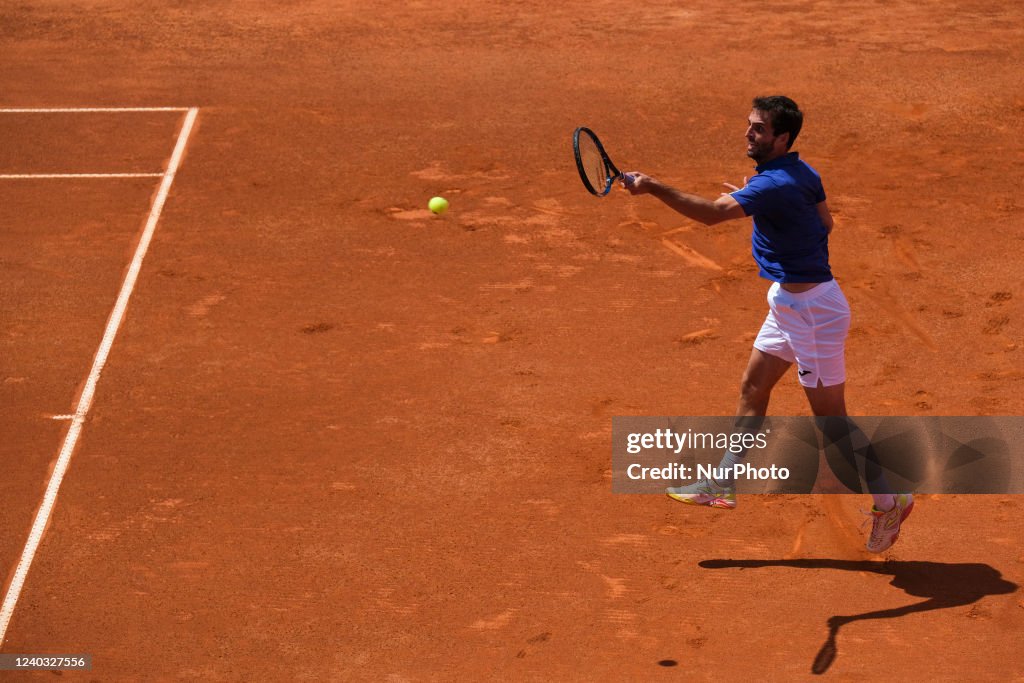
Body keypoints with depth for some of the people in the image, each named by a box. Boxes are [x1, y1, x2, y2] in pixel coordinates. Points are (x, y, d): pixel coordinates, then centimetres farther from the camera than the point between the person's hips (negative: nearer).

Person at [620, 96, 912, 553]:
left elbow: (712, 213, -35)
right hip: (791, 301, 10)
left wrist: (653, 188, -37)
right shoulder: (802, 173, 4)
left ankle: (888, 500, 11)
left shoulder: (774, 184, -25)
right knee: (752, 389, 15)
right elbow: (825, 223, 17)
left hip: (812, 309, -10)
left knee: (830, 416, -1)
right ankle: (724, 485, 23)